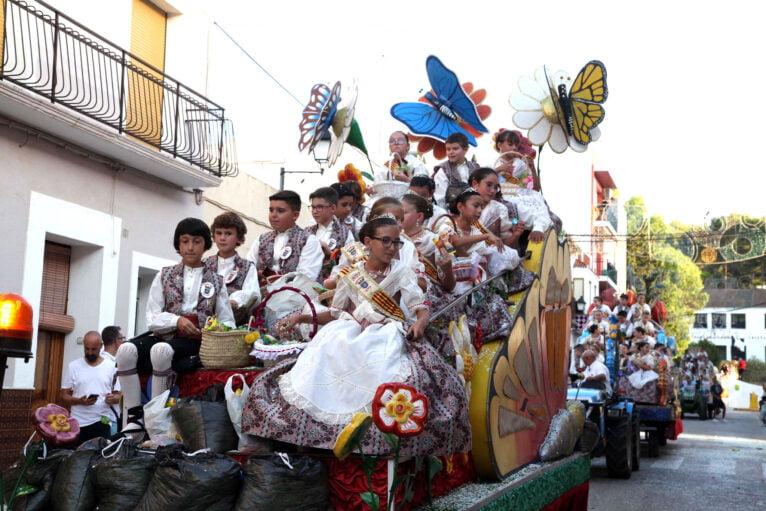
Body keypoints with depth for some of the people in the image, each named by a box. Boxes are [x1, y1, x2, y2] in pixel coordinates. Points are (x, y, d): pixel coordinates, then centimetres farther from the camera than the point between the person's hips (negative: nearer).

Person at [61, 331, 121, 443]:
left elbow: (119, 395, 10)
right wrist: (80, 401, -13)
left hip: (102, 423, 0)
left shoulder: (112, 367, 8)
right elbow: (63, 396, 6)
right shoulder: (73, 366, 7)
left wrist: (113, 398, -13)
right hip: (78, 424, 0)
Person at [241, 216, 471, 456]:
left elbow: (422, 308, 2)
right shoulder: (350, 274, 17)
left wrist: (420, 322, -22)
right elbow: (334, 314, 21)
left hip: (387, 335, -2)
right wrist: (303, 317, 7)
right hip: (350, 335, 2)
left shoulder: (401, 272, 12)